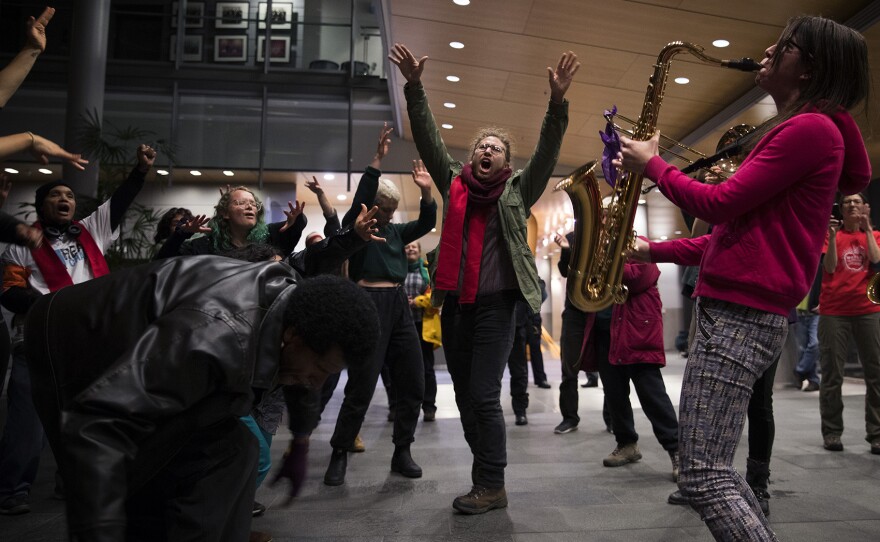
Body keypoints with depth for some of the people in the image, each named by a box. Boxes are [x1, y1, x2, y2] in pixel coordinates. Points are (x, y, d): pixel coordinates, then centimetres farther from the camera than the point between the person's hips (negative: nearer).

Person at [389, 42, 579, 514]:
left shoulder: (517, 192, 5)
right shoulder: (454, 183, 11)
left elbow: (547, 152, -6)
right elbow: (428, 139, 5)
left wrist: (557, 101, -18)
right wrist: (414, 87, -4)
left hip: (494, 305, -4)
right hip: (453, 304, 4)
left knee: (484, 397, -5)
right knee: (465, 397, 11)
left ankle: (492, 487, 9)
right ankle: (485, 474, 25)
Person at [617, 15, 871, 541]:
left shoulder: (811, 128, -9)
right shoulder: (796, 131, 23)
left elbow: (719, 205, -14)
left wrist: (653, 163, 1)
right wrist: (655, 251, 19)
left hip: (741, 314, -11)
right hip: (739, 308, 11)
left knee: (702, 476, -11)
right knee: (713, 467, 16)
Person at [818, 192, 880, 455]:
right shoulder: (834, 234, 8)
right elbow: (830, 267, -6)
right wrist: (833, 236, -14)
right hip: (834, 311, -2)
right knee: (832, 374, 0)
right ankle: (831, 432, 7)